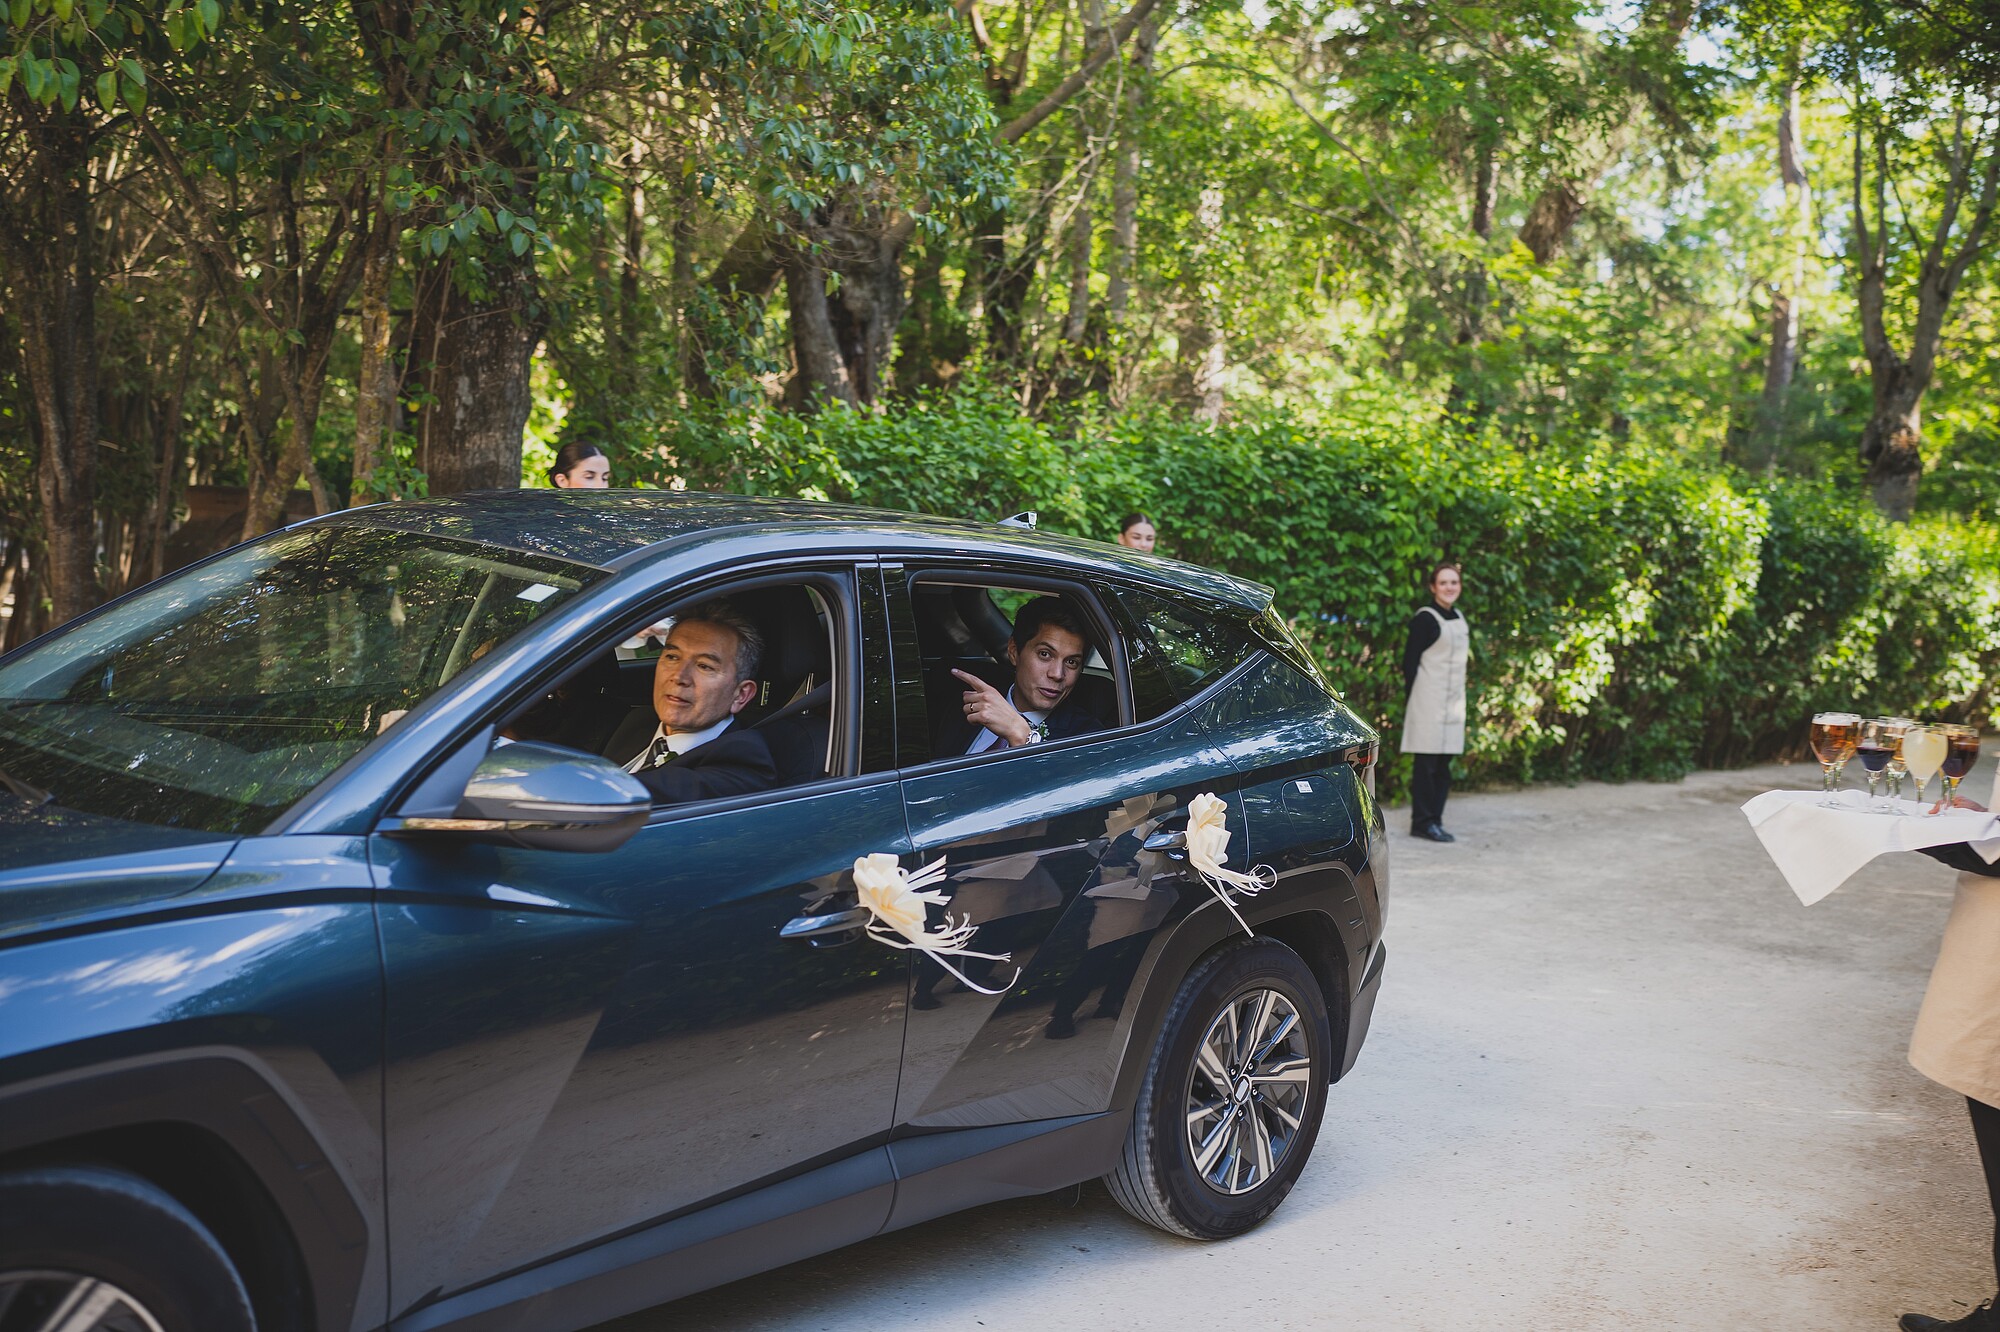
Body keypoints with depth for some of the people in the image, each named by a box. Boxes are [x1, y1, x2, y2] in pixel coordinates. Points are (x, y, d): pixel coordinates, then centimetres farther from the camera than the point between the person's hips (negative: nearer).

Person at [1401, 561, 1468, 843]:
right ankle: (1422, 822, 0)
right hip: (1430, 702, -7)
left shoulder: (1459, 619, 15)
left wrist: (1460, 698, 16)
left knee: (1444, 764, 8)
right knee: (1427, 763, -5)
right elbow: (1410, 661, -10)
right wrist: (1416, 699, -12)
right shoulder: (1426, 619, -8)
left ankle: (1434, 820, 14)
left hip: (1453, 703, 7)